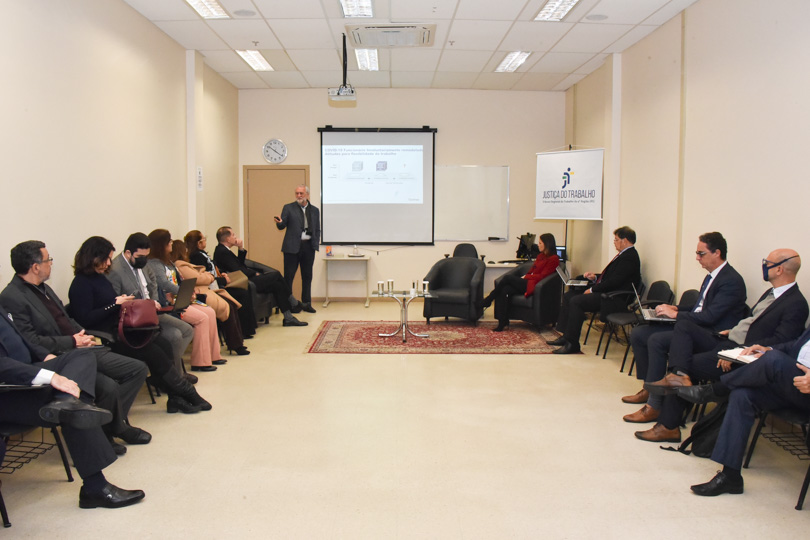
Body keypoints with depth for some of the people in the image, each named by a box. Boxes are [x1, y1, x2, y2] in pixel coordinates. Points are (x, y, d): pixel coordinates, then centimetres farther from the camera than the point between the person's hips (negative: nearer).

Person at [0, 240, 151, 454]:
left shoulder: (43, 288, 16)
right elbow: (30, 341, -20)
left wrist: (82, 334, 4)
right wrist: (72, 341, -15)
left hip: (80, 349, 10)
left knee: (138, 368, -1)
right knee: (108, 387, -30)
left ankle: (113, 424, 5)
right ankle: (107, 433, -1)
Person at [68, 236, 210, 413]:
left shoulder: (100, 278, 18)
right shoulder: (81, 284, -9)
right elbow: (85, 319, -18)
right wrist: (115, 304, -14)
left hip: (119, 329, 8)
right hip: (106, 337, -8)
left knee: (164, 346, -14)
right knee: (153, 352, -21)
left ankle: (176, 398, -13)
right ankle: (188, 394, -6)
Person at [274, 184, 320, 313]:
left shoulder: (314, 210, 13)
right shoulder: (288, 208, 4)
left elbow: (317, 229, 17)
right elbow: (282, 226, -1)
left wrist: (316, 243, 5)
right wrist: (279, 222, -24)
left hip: (309, 246, 3)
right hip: (292, 246, -3)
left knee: (307, 276, 8)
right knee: (288, 276, -2)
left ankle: (306, 303, 16)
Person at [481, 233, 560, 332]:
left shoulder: (553, 259, -2)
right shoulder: (540, 256, 25)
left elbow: (542, 276, -10)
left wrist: (525, 277, -6)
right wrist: (524, 276, 4)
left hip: (532, 285, -8)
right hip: (526, 282, 8)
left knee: (508, 277, -22)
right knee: (504, 291, -19)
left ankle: (488, 300, -8)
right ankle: (502, 323, -22)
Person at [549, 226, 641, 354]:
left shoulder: (629, 257, -15)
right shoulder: (624, 254, 18)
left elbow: (614, 282, -22)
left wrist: (592, 290, -15)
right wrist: (595, 277, 8)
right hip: (606, 292, 11)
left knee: (576, 301, -24)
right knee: (568, 295, 5)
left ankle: (572, 343, -17)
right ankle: (566, 335, 6)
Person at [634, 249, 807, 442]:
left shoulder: (796, 304, -13)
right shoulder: (772, 293, 17)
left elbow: (779, 341, -22)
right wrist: (734, 330, 8)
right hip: (727, 341, 9)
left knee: (688, 365, -17)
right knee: (683, 326, -7)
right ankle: (679, 376, -24)